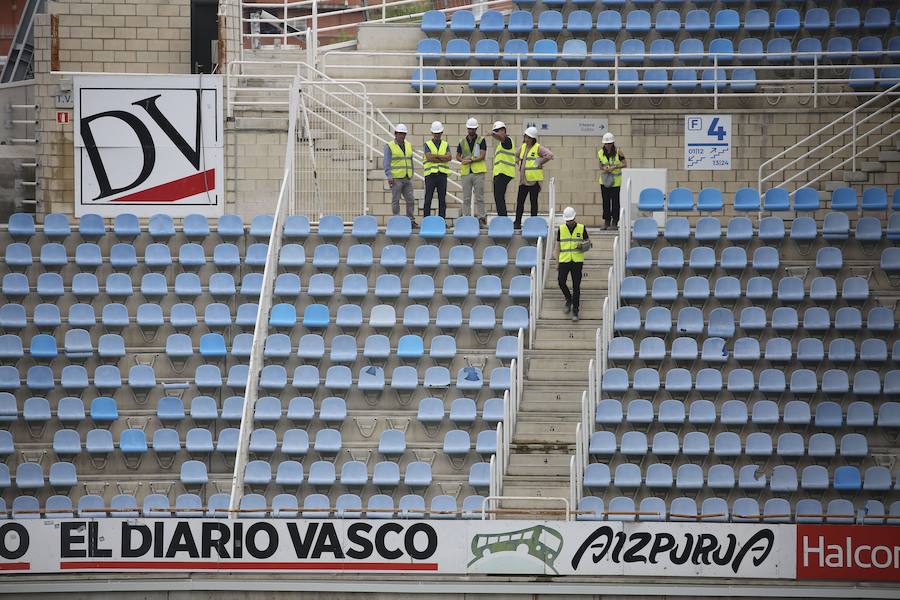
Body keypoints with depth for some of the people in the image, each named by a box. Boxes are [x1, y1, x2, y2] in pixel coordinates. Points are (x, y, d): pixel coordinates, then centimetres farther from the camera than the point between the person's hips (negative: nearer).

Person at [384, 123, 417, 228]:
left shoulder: (408, 146, 14)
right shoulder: (389, 146, -3)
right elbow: (387, 163, -7)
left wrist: (411, 176, 14)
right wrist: (389, 177, -16)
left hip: (407, 179, 5)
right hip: (396, 179, -5)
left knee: (410, 200, 0)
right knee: (395, 201, -2)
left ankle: (411, 220, 5)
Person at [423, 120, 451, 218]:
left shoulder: (445, 145, 13)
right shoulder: (427, 144, 5)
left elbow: (449, 158, -4)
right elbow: (429, 158, -12)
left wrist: (436, 156, -11)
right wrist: (443, 159, -9)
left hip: (442, 174, 2)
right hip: (430, 174, -2)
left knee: (442, 199, 2)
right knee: (428, 199, -2)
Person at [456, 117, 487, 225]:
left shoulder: (481, 140, 3)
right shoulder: (462, 142, 13)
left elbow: (482, 156, -6)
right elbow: (457, 156, 17)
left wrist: (471, 160, -17)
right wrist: (463, 160, -5)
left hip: (478, 171, -3)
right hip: (466, 172, 3)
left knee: (479, 196, -3)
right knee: (466, 198, 2)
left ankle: (481, 217, -1)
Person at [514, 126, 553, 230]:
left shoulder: (538, 148, -7)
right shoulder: (523, 147, 12)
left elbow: (550, 155, -18)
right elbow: (517, 156, 32)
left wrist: (540, 163, -14)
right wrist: (519, 166, 17)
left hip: (534, 179, -6)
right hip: (523, 180, 6)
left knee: (533, 202, 1)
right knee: (520, 201, 3)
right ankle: (517, 223, 8)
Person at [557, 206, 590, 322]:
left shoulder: (581, 228, 1)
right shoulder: (561, 229, 4)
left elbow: (587, 243, 8)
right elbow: (558, 246, 8)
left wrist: (582, 246, -16)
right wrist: (557, 262, 4)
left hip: (577, 261, -1)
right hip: (564, 260, 1)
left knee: (576, 286, -1)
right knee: (561, 282, -11)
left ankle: (575, 311, 6)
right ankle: (569, 299, 17)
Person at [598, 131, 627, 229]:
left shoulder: (618, 152, -7)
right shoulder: (600, 153, 3)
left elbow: (624, 164, -8)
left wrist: (614, 167, -20)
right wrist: (603, 168, -9)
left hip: (616, 181, -3)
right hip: (604, 180, 3)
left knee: (615, 201, -1)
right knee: (606, 201, 3)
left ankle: (615, 222, 6)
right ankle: (606, 221, 9)